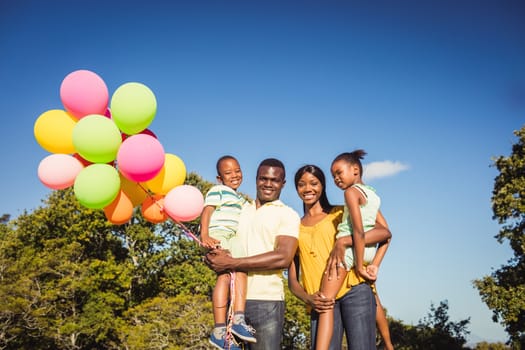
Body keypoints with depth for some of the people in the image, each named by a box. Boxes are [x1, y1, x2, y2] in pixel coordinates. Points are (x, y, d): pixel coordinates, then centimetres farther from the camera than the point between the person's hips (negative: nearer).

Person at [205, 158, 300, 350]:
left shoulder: (288, 215, 2)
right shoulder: (240, 210, 16)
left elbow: (283, 258, -12)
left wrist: (231, 263, -14)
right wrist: (212, 256, -8)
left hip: (266, 300, -4)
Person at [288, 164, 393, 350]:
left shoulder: (340, 213, 12)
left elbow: (384, 232, -2)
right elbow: (292, 280, 14)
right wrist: (308, 298, -7)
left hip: (353, 291, -2)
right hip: (322, 302, 2)